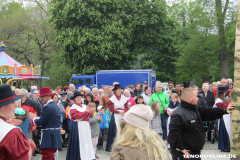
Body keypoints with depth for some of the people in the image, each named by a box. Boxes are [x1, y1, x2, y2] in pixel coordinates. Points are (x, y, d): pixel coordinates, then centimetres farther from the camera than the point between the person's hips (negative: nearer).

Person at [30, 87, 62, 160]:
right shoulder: (55, 105, 15)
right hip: (56, 134, 11)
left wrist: (33, 118, 4)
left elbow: (40, 122, -15)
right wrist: (36, 117, 15)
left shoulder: (48, 107, -17)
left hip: (49, 137, -11)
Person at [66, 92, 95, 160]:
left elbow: (91, 115, 10)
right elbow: (76, 116, -18)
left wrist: (90, 111, -13)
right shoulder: (73, 107, -3)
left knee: (87, 140, 7)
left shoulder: (84, 106, 15)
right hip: (77, 126, -6)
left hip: (86, 126, 6)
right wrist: (86, 112, -19)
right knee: (79, 141, -5)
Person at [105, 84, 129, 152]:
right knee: (117, 130, -6)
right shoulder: (112, 99, 0)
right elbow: (112, 109, -4)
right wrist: (119, 111, -16)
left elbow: (126, 108, 7)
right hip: (115, 115, -2)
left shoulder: (124, 98, 8)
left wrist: (123, 111, -13)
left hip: (123, 115, 2)